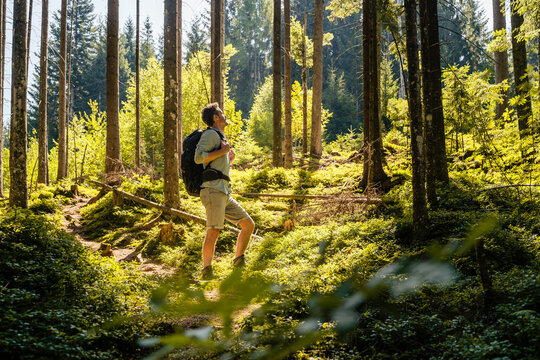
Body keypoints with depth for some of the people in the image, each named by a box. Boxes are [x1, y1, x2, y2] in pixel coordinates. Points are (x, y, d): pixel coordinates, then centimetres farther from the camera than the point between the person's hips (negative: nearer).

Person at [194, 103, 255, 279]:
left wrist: (230, 160, 16)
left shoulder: (221, 138, 27)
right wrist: (223, 151, -10)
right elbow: (199, 157, -17)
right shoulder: (211, 134, -2)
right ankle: (207, 271, -13)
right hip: (213, 190, -10)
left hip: (224, 193, 10)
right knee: (213, 230, -17)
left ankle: (239, 262, 14)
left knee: (249, 224, 8)